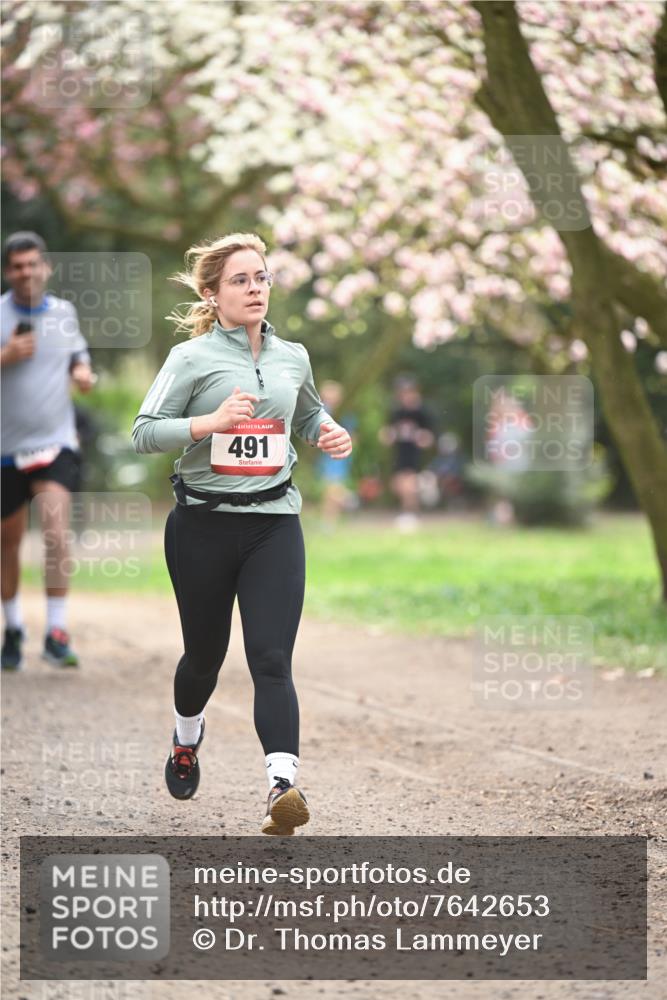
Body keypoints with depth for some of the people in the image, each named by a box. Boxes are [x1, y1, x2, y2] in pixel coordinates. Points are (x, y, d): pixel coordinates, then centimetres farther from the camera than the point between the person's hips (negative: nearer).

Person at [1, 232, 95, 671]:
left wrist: (84, 373, 0)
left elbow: (78, 357, 22)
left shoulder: (64, 312, 6)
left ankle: (57, 634, -13)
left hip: (56, 445, 1)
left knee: (56, 535, -17)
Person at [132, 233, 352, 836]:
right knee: (205, 653, 15)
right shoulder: (193, 357, -5)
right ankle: (186, 740, 46)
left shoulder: (293, 357, 9)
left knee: (272, 659, -13)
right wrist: (210, 422, -24)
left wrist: (330, 435, 7)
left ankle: (283, 785, -25)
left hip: (274, 523, 2)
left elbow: (309, 412, 29)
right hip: (204, 525, -2)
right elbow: (143, 432, -10)